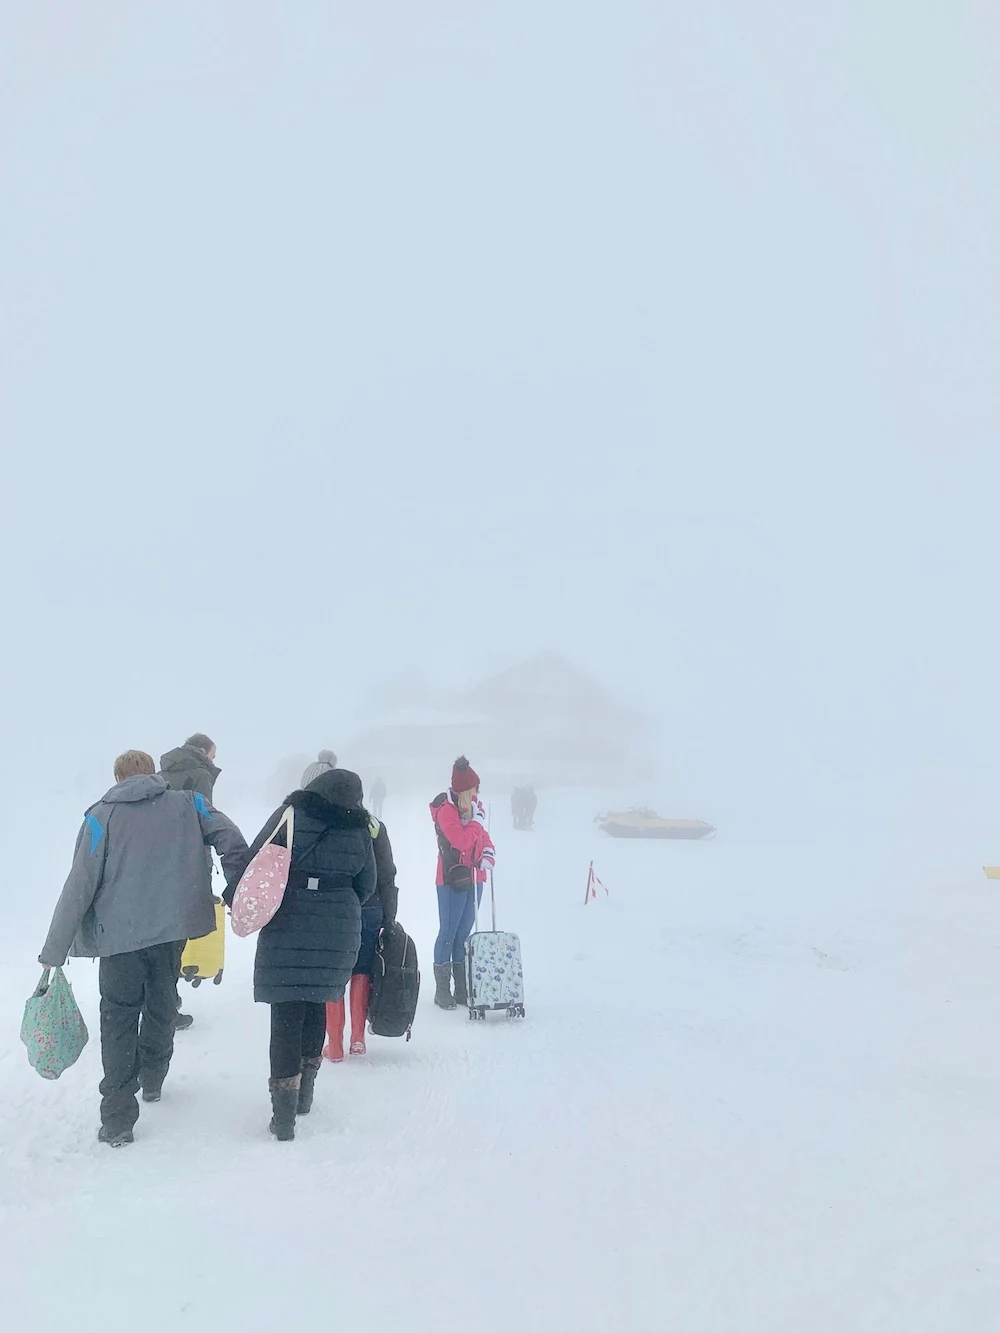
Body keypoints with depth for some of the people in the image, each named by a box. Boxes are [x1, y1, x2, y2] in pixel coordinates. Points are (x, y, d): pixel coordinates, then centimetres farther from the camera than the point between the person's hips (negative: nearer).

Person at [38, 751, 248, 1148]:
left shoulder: (102, 816, -1)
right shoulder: (187, 803, 4)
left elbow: (79, 886, -5)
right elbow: (233, 842, -6)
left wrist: (54, 951, -1)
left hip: (119, 935, -2)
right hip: (173, 929, 2)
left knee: (118, 1020, 7)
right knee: (160, 1007, 22)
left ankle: (118, 1119, 5)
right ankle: (152, 1080, 41)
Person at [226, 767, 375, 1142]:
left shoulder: (290, 816, -6)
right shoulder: (358, 830, 1)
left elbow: (253, 862, -5)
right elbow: (366, 886, 10)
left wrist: (235, 900, 10)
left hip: (287, 932, -2)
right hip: (338, 936, 3)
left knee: (287, 1016, 1)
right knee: (316, 1006, 20)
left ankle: (284, 1113, -1)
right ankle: (304, 1095, 30)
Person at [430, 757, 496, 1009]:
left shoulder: (474, 805, 9)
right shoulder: (446, 809, -14)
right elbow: (462, 840, -23)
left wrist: (488, 852, 0)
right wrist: (478, 819, -16)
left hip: (474, 877, 7)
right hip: (452, 878, -7)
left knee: (464, 932, 12)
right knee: (449, 932, -2)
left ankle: (462, 988, 18)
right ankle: (442, 989, 5)